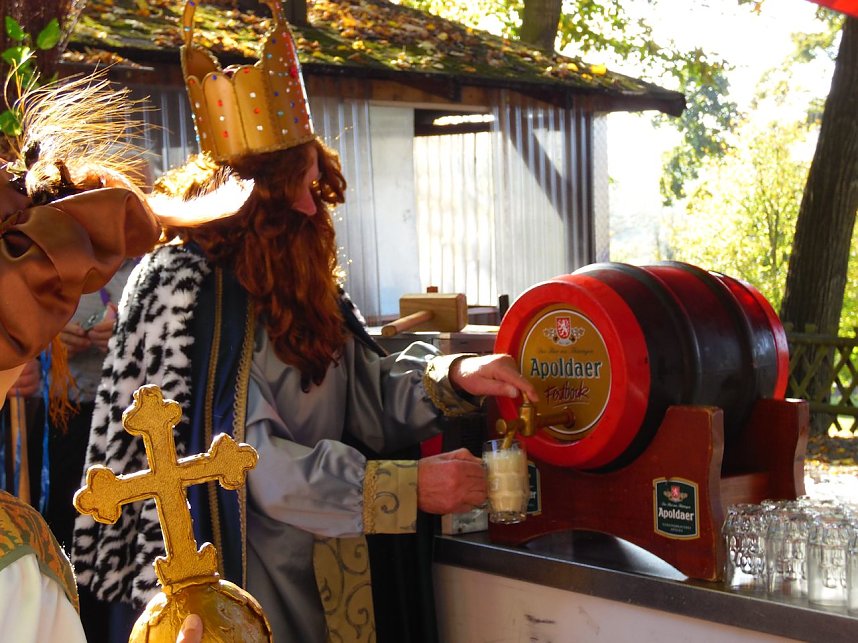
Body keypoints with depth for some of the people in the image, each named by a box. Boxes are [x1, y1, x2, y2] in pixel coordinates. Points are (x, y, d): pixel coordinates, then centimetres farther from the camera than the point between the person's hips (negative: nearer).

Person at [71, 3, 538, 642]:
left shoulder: (301, 279, 8)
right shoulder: (185, 289, -18)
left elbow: (368, 394, 8)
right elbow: (250, 459, -21)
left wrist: (452, 377, -13)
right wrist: (409, 487, -21)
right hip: (240, 582, -7)